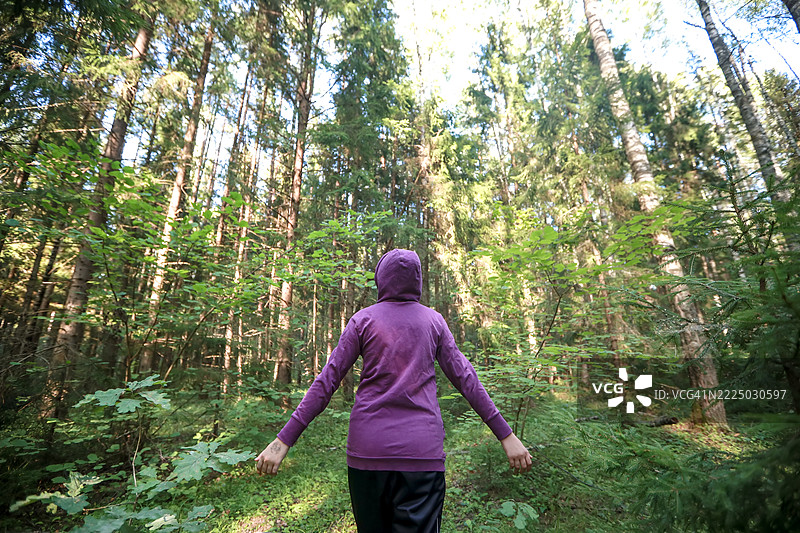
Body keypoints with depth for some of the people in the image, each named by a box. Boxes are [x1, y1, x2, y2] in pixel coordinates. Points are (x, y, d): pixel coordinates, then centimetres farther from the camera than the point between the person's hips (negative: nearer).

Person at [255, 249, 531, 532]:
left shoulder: (363, 319, 2)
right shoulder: (433, 320, 6)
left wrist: (284, 440, 1)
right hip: (421, 450, 0)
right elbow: (464, 378, 4)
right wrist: (506, 435, 9)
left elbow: (326, 381, -2)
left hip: (368, 447, 0)